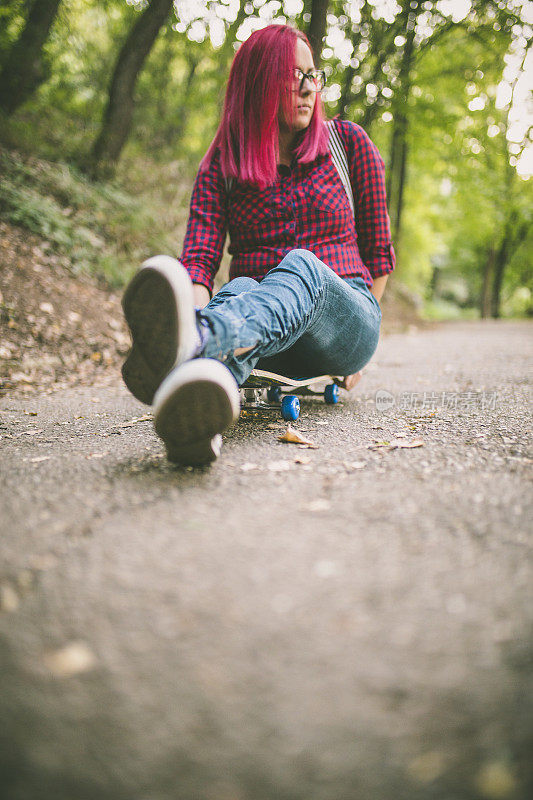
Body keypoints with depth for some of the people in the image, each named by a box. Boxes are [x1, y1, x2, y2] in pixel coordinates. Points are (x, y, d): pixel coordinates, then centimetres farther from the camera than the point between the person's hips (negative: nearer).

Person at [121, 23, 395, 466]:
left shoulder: (349, 142, 9)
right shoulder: (221, 167, 7)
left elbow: (377, 249, 14)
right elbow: (199, 257, -8)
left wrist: (359, 338, 11)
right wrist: (196, 305, -31)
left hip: (344, 318, 0)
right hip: (269, 340, 1)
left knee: (302, 266, -34)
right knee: (239, 290, -34)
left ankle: (194, 339, -68)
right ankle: (197, 413, -67)